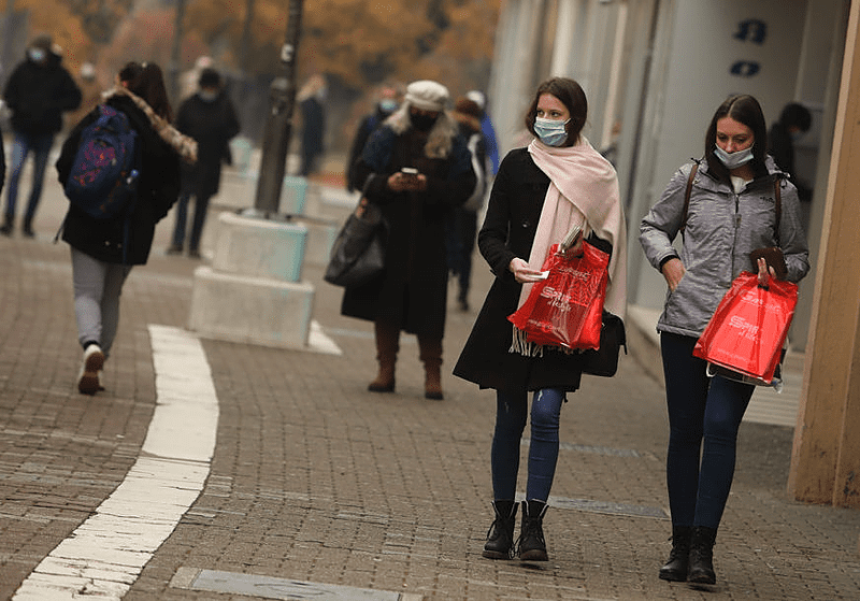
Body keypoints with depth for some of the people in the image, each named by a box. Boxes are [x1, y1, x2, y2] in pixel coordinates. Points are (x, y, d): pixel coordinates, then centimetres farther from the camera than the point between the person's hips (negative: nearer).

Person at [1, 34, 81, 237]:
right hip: (22, 131, 0)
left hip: (45, 134, 0)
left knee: (38, 180, 5)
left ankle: (28, 222, 16)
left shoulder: (59, 74, -1)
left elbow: (74, 99, 2)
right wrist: (20, 106, -11)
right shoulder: (22, 71, 2)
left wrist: (52, 106, -13)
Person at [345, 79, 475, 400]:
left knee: (428, 307, -2)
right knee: (385, 301, 3)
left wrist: (430, 187, -19)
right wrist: (387, 184, -17)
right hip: (390, 233, 1)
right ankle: (386, 370, 11)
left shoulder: (453, 145, 3)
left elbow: (464, 186, -3)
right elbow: (364, 172, 3)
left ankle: (433, 373, 8)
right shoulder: (388, 136, 6)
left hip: (430, 239, -1)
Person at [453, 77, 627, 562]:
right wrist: (509, 263, -16)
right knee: (510, 417, 6)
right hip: (512, 305, 2)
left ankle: (534, 522, -7)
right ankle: (503, 519, 15)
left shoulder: (598, 175, 3)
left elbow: (609, 244, 7)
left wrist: (584, 247, -15)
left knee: (546, 413, -12)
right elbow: (491, 235, 5)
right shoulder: (518, 164, 6)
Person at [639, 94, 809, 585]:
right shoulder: (692, 180, 6)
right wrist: (669, 261, 2)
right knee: (684, 431, 6)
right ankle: (682, 545, 15)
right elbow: (653, 227, 20)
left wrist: (777, 272, -6)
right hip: (685, 323, 2)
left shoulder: (780, 191, 5)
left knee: (720, 424, -15)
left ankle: (704, 547, -13)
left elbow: (799, 257, 15)